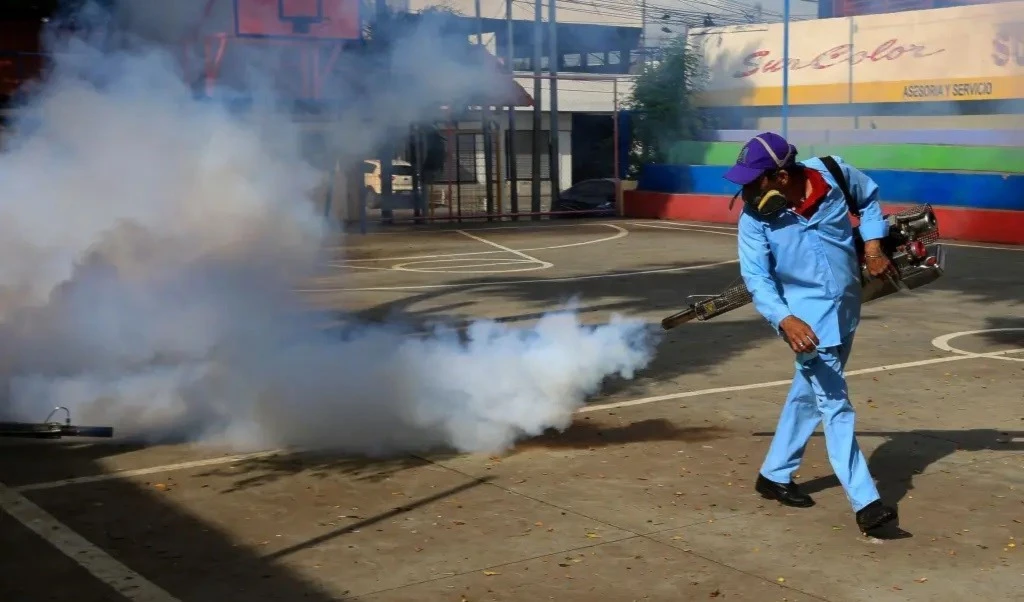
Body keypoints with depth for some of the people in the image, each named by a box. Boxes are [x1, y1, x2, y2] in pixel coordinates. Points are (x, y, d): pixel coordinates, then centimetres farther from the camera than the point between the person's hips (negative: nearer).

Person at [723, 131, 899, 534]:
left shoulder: (831, 173, -13)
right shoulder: (753, 218, -19)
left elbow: (870, 198, 7)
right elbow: (757, 278, -20)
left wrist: (873, 247, -4)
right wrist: (785, 321, -36)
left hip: (845, 308, 4)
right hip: (807, 317, -4)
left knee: (810, 394, 15)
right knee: (835, 405, -11)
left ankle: (774, 475, 32)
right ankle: (865, 503, -9)